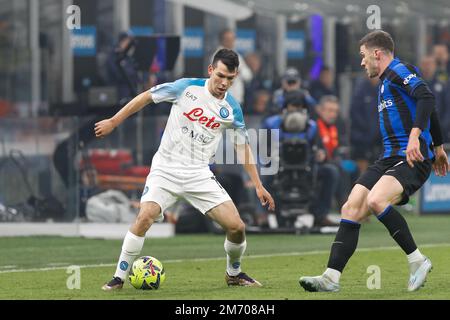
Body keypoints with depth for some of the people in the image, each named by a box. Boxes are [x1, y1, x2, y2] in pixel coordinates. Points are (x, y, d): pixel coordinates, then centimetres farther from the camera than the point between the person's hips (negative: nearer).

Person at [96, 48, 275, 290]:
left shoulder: (232, 109, 1)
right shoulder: (187, 88, -6)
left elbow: (243, 147, 13)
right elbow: (146, 97, 3)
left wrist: (258, 185, 10)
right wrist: (113, 122, 3)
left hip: (199, 175, 2)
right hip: (166, 168, -2)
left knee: (236, 227, -8)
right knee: (145, 216, -26)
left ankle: (234, 273, 22)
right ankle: (119, 278, -13)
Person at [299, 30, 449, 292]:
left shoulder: (399, 70, -5)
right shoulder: (388, 79, 25)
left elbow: (427, 98, -23)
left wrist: (415, 135, -34)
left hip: (413, 159, -10)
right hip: (391, 159, 10)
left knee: (376, 200, -31)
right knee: (351, 209, -2)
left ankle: (417, 261, -18)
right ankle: (331, 278, -5)